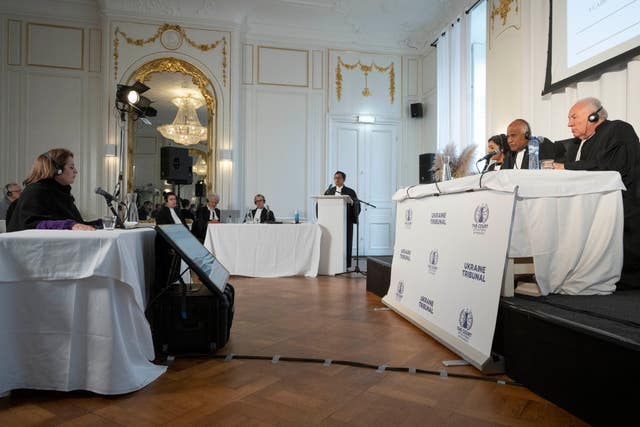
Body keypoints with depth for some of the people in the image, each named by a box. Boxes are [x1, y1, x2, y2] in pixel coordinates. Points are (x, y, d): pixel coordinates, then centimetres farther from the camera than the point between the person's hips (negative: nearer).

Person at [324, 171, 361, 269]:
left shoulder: (350, 192, 4)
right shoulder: (329, 191, 11)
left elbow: (356, 206, 4)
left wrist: (354, 218, -6)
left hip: (346, 221, -2)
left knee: (346, 242, 0)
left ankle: (346, 264, 6)